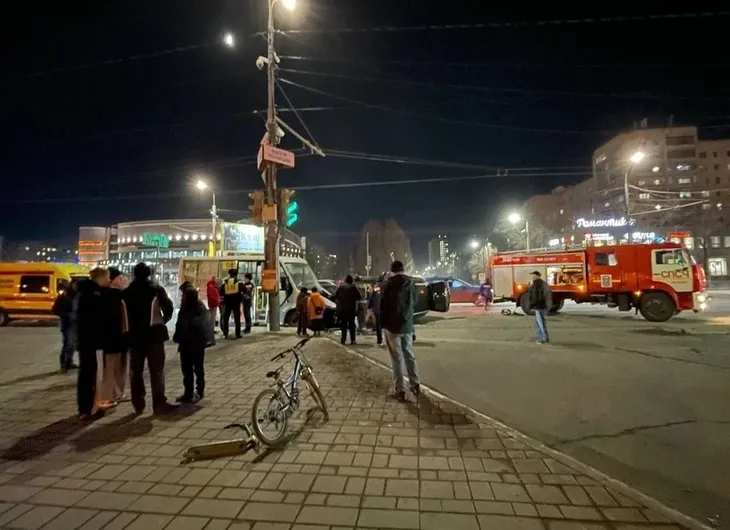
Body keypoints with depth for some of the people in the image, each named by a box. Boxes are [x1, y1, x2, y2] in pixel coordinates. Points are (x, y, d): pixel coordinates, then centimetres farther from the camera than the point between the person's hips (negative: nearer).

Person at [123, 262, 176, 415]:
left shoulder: (126, 292, 5)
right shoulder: (156, 289, -5)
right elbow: (168, 307, -11)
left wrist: (132, 327, 13)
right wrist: (163, 320, 6)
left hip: (134, 335, 3)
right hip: (153, 334, -3)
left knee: (136, 371, 12)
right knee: (157, 370, 1)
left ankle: (138, 404, 16)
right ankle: (159, 404, -1)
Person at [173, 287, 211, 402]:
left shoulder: (200, 309, -16)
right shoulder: (185, 308, 6)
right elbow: (180, 325, 12)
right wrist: (178, 338, 4)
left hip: (196, 343, -7)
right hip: (185, 343, 7)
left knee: (198, 368, 6)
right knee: (186, 368, 13)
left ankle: (199, 392, 18)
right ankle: (188, 392, 23)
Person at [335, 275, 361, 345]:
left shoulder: (340, 287, 2)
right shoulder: (353, 287, -8)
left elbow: (335, 296, 9)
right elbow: (359, 296, -7)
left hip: (341, 309, 3)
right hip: (351, 309, -2)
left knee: (343, 324, 10)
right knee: (351, 324, 5)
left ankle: (343, 339, 8)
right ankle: (352, 340, 2)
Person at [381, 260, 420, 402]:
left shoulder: (389, 284, -12)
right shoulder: (411, 283, 1)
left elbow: (383, 305, -9)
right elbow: (414, 302, 11)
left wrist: (383, 321, 5)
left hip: (393, 325, -4)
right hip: (407, 325, 4)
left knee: (397, 359, 0)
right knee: (409, 355, 17)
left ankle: (400, 390, 3)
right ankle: (415, 385, 23)